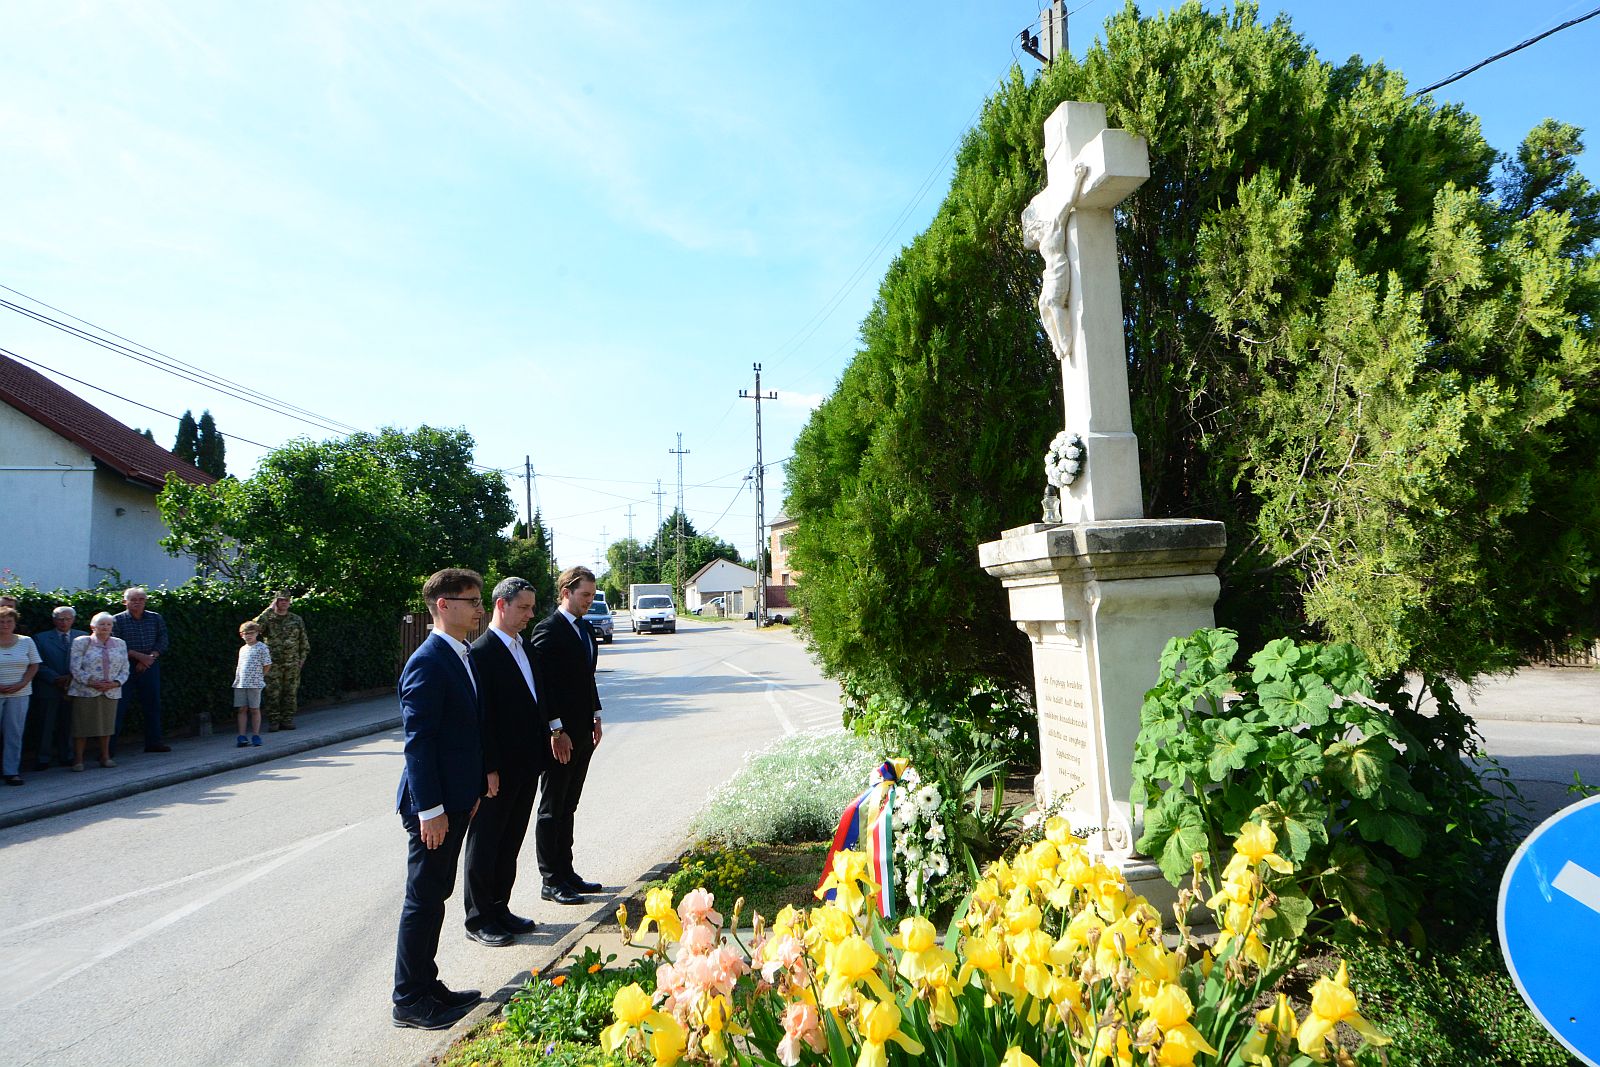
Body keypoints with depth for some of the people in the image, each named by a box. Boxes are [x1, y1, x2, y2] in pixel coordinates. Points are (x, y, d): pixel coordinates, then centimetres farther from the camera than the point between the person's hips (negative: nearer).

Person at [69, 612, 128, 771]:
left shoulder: (120, 643, 11)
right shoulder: (81, 642, 0)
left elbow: (125, 669, 9)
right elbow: (75, 668, -6)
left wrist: (116, 683, -8)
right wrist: (91, 682, -16)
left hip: (111, 692, 3)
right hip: (85, 692, -3)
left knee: (107, 724, 8)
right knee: (82, 725, -1)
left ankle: (105, 757, 18)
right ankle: (78, 759, 9)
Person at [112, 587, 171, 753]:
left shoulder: (156, 619, 8)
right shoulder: (117, 620, -1)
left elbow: (162, 642, 5)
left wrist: (150, 658, -10)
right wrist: (140, 656, -15)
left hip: (150, 667, 3)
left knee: (152, 704, 7)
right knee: (118, 706, -4)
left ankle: (153, 742, 15)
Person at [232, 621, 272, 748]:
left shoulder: (262, 648, -5)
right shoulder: (242, 649, 14)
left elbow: (267, 665, -4)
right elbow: (239, 666, 22)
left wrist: (259, 676, -1)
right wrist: (237, 679, 12)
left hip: (255, 684, -5)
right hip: (240, 684, 5)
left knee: (254, 709, 1)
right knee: (242, 709, 5)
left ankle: (256, 736, 8)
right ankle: (242, 736, 8)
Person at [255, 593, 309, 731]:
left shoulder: (297, 620, 11)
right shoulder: (267, 618, 3)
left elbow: (304, 640, 15)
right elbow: (256, 626, -20)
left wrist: (302, 657, 8)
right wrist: (269, 610, -15)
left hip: (292, 664, 2)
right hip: (273, 663, -2)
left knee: (291, 692, 4)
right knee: (272, 693, -3)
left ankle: (288, 720, 11)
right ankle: (273, 721, 5)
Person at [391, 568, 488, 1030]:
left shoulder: (460, 657, 10)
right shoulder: (427, 663, -20)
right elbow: (417, 741, -21)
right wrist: (429, 809, -21)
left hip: (456, 800, 9)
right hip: (433, 804, -9)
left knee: (435, 896, 19)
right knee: (424, 900, 4)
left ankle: (426, 985, 32)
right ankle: (410, 1001, 19)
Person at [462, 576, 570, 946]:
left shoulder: (525, 646, 10)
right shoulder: (481, 652, -17)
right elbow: (481, 716, -19)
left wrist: (553, 731, 12)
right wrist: (489, 769, -19)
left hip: (527, 766, 8)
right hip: (499, 771, -8)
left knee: (510, 844, 19)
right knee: (485, 845, 8)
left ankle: (499, 909, 32)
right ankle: (478, 919, 22)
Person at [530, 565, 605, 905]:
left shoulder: (584, 628, 12)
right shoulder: (548, 630, -14)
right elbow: (541, 683, -18)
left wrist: (595, 717, 13)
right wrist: (555, 729, -19)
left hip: (582, 733, 8)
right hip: (560, 735, -8)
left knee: (568, 807, 17)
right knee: (552, 810, 4)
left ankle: (566, 873, 27)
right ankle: (551, 881, 14)